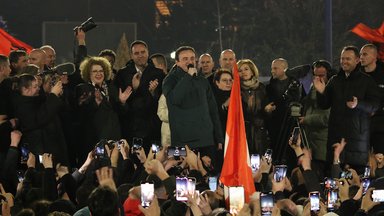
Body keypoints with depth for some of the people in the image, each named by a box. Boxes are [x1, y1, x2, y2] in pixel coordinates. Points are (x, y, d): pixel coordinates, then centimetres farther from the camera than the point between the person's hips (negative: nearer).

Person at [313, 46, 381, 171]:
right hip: (336, 134, 3)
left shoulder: (366, 81, 4)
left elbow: (375, 105, -5)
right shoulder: (335, 81, 16)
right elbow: (324, 105, 15)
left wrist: (358, 104, -23)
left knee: (357, 169, -9)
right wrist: (321, 92, -5)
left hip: (357, 132, -3)